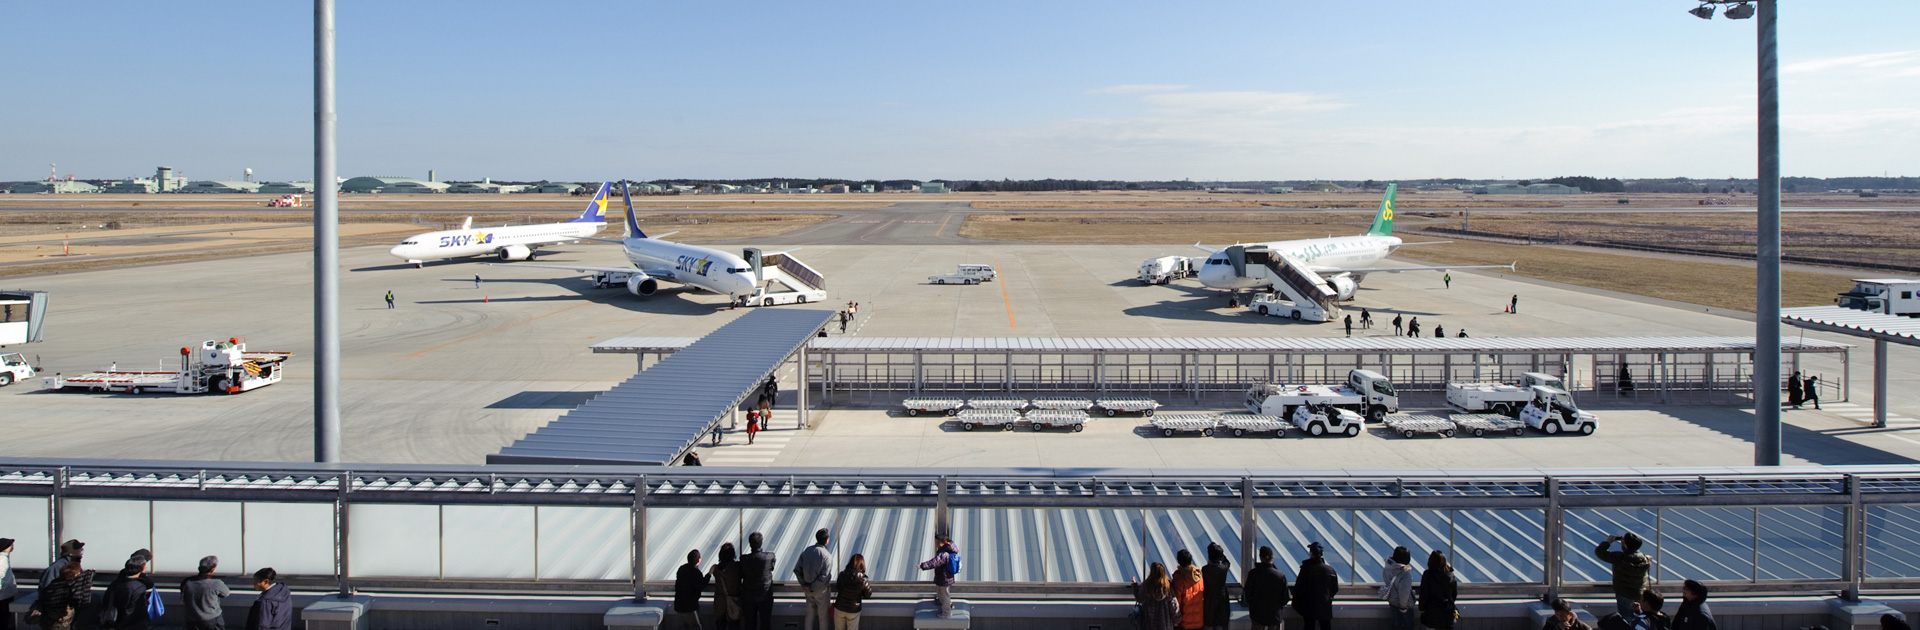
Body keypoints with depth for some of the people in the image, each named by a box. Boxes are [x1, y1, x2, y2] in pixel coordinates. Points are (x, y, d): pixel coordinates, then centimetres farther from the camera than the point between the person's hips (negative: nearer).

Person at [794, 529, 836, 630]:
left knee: (810, 614, 21)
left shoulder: (806, 551, -7)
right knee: (823, 616, 14)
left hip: (808, 590, 5)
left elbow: (797, 569, -5)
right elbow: (824, 577, -27)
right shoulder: (827, 555, -22)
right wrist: (812, 588, -16)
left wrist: (804, 585, -3)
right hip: (821, 590, -5)